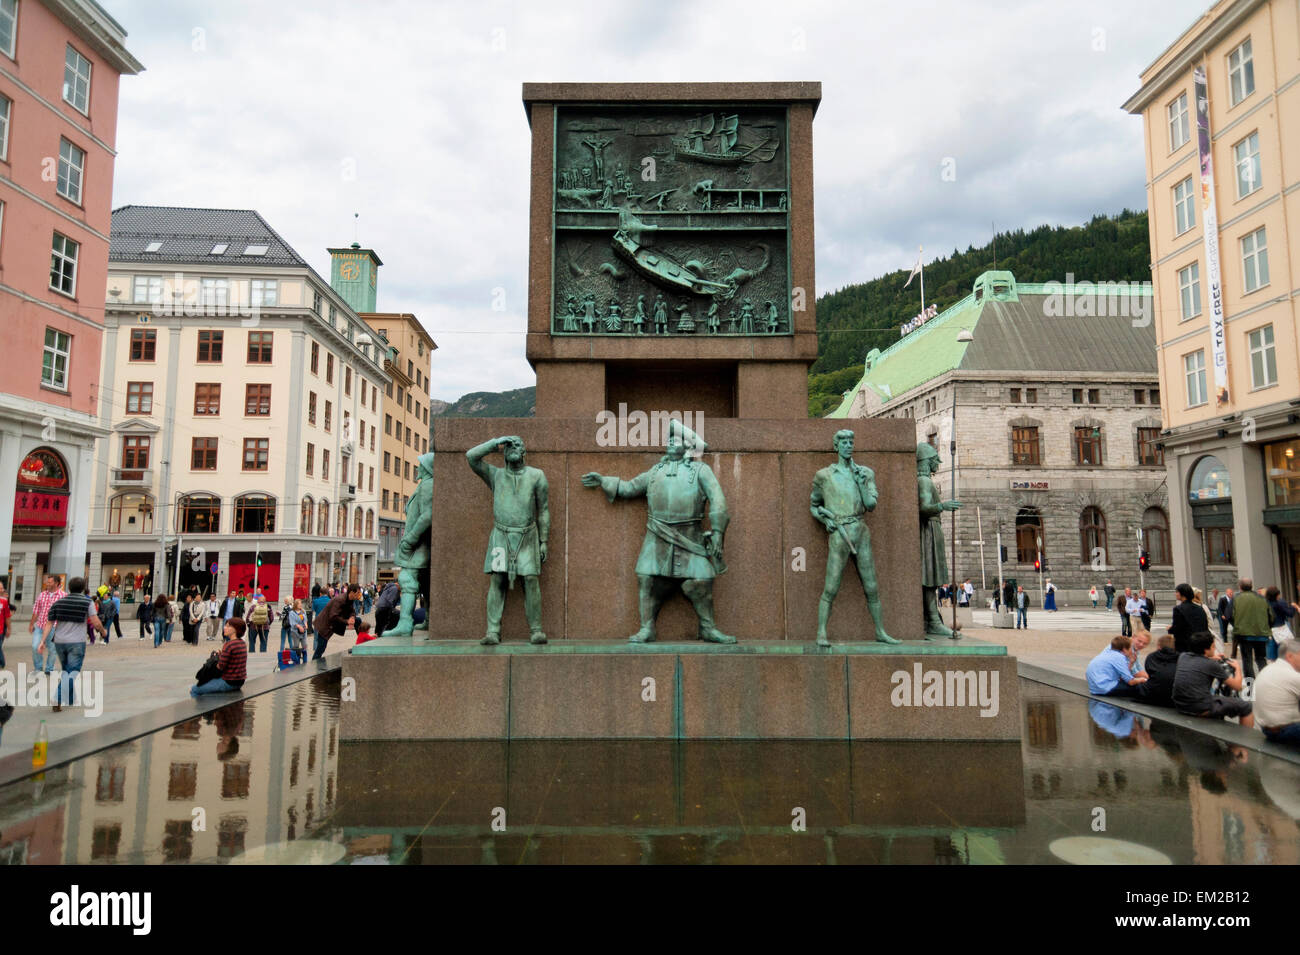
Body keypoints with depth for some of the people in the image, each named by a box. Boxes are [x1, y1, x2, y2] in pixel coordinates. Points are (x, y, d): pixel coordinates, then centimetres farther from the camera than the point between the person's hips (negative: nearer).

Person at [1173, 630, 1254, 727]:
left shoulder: (1183, 657, 7)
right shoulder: (1211, 665, -10)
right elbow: (1237, 686, 1)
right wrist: (1238, 668, 18)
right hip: (1201, 710, -7)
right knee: (1245, 707, 10)